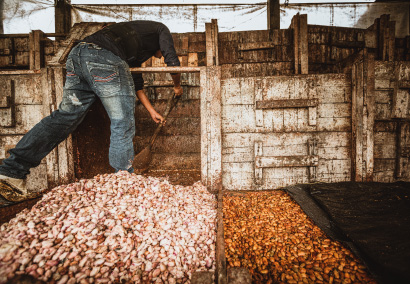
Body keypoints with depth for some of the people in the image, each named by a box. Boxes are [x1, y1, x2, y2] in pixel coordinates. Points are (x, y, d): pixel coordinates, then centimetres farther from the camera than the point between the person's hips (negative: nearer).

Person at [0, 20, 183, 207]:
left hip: (77, 54, 8)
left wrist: (152, 111, 42)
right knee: (123, 125, -3)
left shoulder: (135, 41, 41)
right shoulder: (161, 29, 25)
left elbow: (136, 82, 39)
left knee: (64, 116, 7)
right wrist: (177, 86, 33)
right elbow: (173, 62, 12)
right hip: (105, 58, -8)